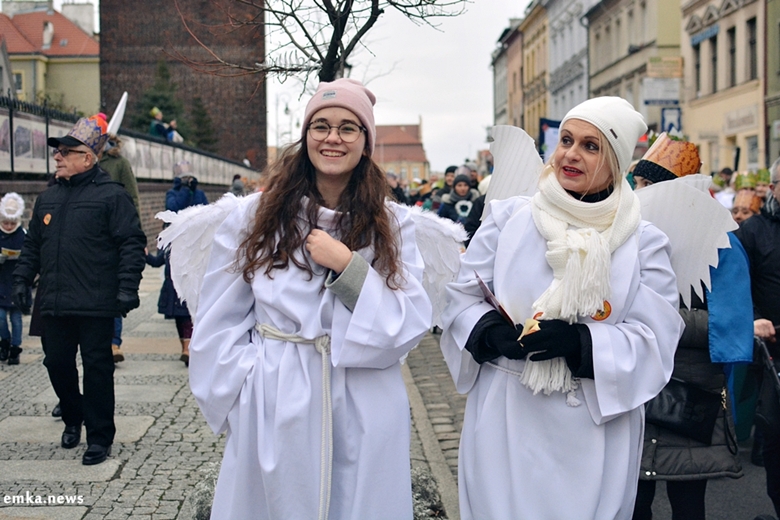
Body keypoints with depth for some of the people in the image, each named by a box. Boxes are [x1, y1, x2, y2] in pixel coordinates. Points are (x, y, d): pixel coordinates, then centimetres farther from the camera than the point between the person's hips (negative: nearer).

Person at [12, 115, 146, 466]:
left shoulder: (111, 196, -5)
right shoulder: (47, 199, 15)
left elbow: (132, 243, -9)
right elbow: (32, 245, 22)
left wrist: (127, 287, -15)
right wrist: (22, 280, 14)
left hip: (95, 305, -6)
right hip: (54, 304, 6)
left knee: (97, 368, 1)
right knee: (57, 363, 12)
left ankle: (100, 437, 12)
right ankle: (73, 419, 36)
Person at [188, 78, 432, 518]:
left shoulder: (392, 224, 1)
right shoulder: (257, 216, 0)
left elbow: (411, 325, -7)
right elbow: (220, 325, 3)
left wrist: (348, 266, -17)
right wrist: (247, 399, -5)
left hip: (364, 417, 1)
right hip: (273, 415, 0)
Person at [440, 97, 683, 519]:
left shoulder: (642, 242, 0)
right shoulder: (508, 218, 1)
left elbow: (654, 339, -6)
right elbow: (462, 297, 4)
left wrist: (581, 342, -22)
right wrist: (489, 331, -16)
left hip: (595, 426, 0)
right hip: (504, 419, 0)